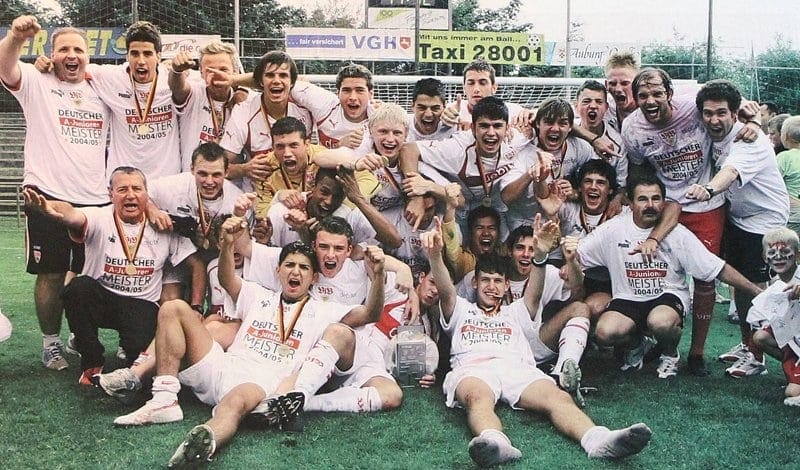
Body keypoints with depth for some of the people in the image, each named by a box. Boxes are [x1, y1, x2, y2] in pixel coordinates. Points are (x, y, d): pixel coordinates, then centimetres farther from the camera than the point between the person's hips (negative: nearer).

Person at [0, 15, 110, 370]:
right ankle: (51, 342, 15)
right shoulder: (36, 84, 2)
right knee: (51, 275, 2)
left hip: (96, 199, 4)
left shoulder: (101, 92, 15)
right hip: (49, 197, -4)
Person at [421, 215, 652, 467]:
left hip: (518, 368, 2)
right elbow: (445, 290, 12)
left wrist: (540, 255, -7)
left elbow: (534, 294, 16)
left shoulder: (515, 312, 37)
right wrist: (435, 254, -12)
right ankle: (495, 444, -72)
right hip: (472, 368, -2)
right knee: (479, 398, -41)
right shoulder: (461, 311, 33)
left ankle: (598, 440, -58)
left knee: (557, 397, -31)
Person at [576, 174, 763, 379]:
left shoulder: (678, 234, -6)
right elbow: (576, 256, -4)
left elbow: (719, 269, -5)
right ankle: (637, 344, 12)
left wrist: (757, 291, -10)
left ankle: (670, 354, 2)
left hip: (668, 296, -2)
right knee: (605, 333, -27)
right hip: (628, 299, 2)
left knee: (660, 322, -36)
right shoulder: (614, 229, -3)